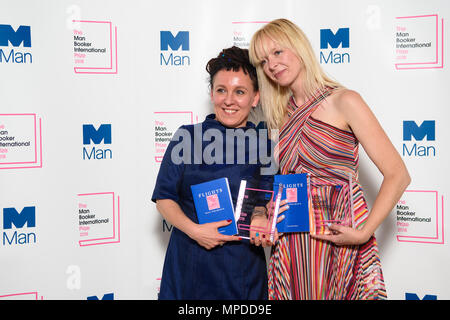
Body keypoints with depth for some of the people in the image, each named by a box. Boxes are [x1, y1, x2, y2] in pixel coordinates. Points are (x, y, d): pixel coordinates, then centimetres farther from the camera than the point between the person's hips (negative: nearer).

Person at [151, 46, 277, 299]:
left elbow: (270, 203, 7)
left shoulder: (263, 145, 1)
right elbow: (164, 197, 0)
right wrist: (193, 229, -15)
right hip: (189, 262, 0)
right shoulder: (187, 137, -1)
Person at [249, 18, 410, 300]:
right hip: (291, 243, 5)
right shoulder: (282, 115, 10)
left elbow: (397, 175, -12)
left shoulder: (343, 102, -8)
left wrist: (362, 233, -20)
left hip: (339, 242, -5)